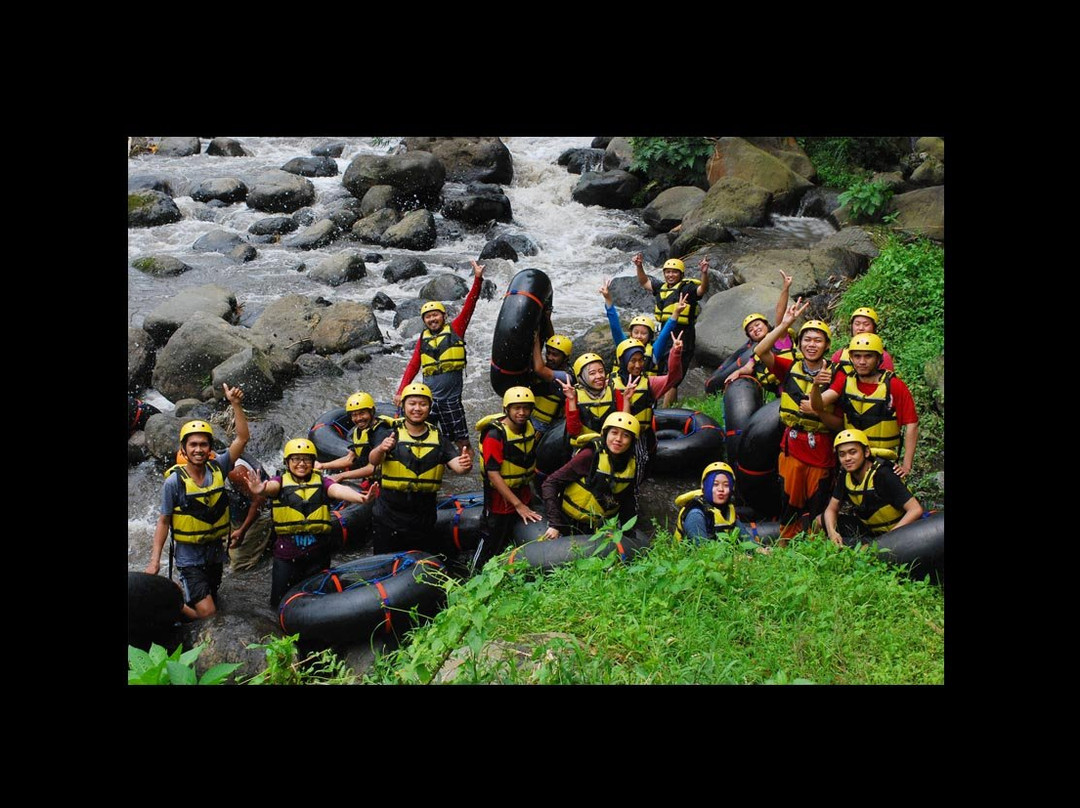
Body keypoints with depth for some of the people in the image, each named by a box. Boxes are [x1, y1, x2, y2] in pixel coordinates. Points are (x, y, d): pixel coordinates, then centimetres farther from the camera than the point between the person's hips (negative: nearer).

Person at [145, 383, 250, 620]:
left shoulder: (217, 469, -6)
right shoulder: (174, 481, -14)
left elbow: (243, 438, -11)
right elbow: (163, 522, -7)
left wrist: (236, 404, -20)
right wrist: (154, 560, -12)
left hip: (215, 553, 4)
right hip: (189, 557, -4)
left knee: (210, 606, 18)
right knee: (207, 613, -12)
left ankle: (180, 590, 45)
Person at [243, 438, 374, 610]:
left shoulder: (321, 482, -1)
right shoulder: (281, 481, -2)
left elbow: (338, 489, -19)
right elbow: (271, 486, -24)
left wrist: (359, 497, -41)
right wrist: (260, 490, -50)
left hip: (317, 555, 1)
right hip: (286, 554, -1)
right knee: (280, 603, 10)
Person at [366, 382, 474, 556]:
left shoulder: (438, 438, 6)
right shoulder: (389, 432, -3)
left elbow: (457, 465, -6)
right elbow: (373, 461, -20)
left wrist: (465, 465, -31)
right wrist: (381, 449, -43)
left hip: (423, 521, 3)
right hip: (388, 517, -2)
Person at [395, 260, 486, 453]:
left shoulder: (455, 330, 1)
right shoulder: (423, 339, 10)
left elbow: (468, 306, -8)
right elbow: (412, 366, 10)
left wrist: (477, 279, -17)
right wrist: (400, 391, 2)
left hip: (451, 398, -3)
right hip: (428, 397, 3)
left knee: (461, 440, 3)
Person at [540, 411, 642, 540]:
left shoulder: (632, 466, -1)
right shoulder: (590, 456, -17)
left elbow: (629, 505, 12)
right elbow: (551, 482, -17)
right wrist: (554, 524, -21)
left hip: (600, 527, 5)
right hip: (569, 523, -5)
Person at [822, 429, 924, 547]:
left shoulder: (883, 475, -25)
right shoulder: (845, 475, -5)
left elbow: (916, 510, -28)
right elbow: (832, 509, 3)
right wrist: (832, 532, -18)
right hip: (870, 530, 8)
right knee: (821, 520, 2)